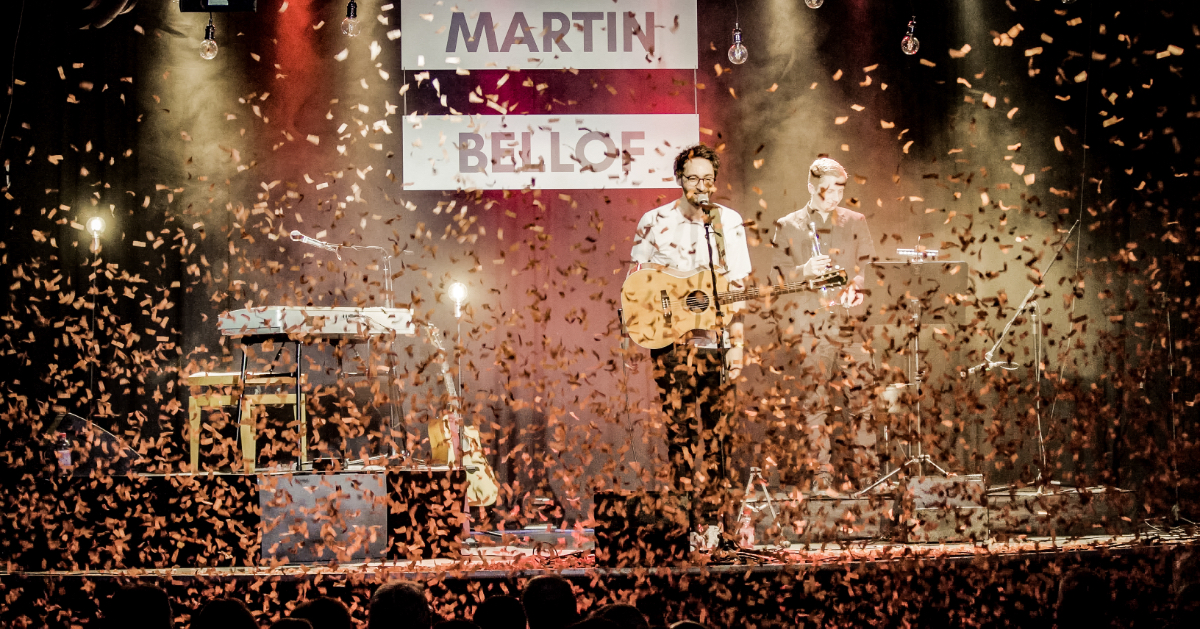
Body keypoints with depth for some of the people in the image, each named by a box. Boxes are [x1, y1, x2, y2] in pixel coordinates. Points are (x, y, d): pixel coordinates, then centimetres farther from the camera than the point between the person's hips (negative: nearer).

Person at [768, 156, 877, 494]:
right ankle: (821, 474, 5)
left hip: (849, 322, 2)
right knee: (815, 400, -1)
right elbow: (775, 276, 3)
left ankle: (864, 469, 2)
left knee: (860, 393, -4)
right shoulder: (787, 226, 6)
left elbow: (869, 265, 13)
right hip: (808, 325, -2)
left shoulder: (855, 222, 14)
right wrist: (804, 271, -16)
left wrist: (858, 286, -7)